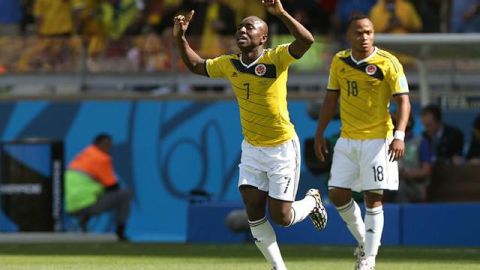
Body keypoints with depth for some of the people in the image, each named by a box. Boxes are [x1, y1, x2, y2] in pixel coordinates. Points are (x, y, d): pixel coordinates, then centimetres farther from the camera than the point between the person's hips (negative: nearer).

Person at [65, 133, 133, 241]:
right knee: (126, 194, 1)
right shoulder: (102, 158, -6)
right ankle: (120, 233, 0)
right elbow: (113, 186, -3)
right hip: (87, 205, -8)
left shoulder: (81, 156, 19)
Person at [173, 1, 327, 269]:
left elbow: (306, 40, -34)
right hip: (252, 148, 5)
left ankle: (312, 201, 32)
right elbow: (196, 66, 16)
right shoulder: (229, 64, -1)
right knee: (254, 214, -2)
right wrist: (181, 37, 1)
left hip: (282, 148, -5)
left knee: (281, 217, -1)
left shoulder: (275, 58, -17)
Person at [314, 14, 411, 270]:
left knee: (373, 199, -5)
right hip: (347, 140, 5)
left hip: (377, 139, -5)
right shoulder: (339, 61, 5)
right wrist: (320, 133, 13)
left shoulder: (388, 63, -10)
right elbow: (331, 99, 15)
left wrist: (399, 135, -25)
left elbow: (403, 100, -13)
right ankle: (363, 241, 23)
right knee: (337, 194, 2)